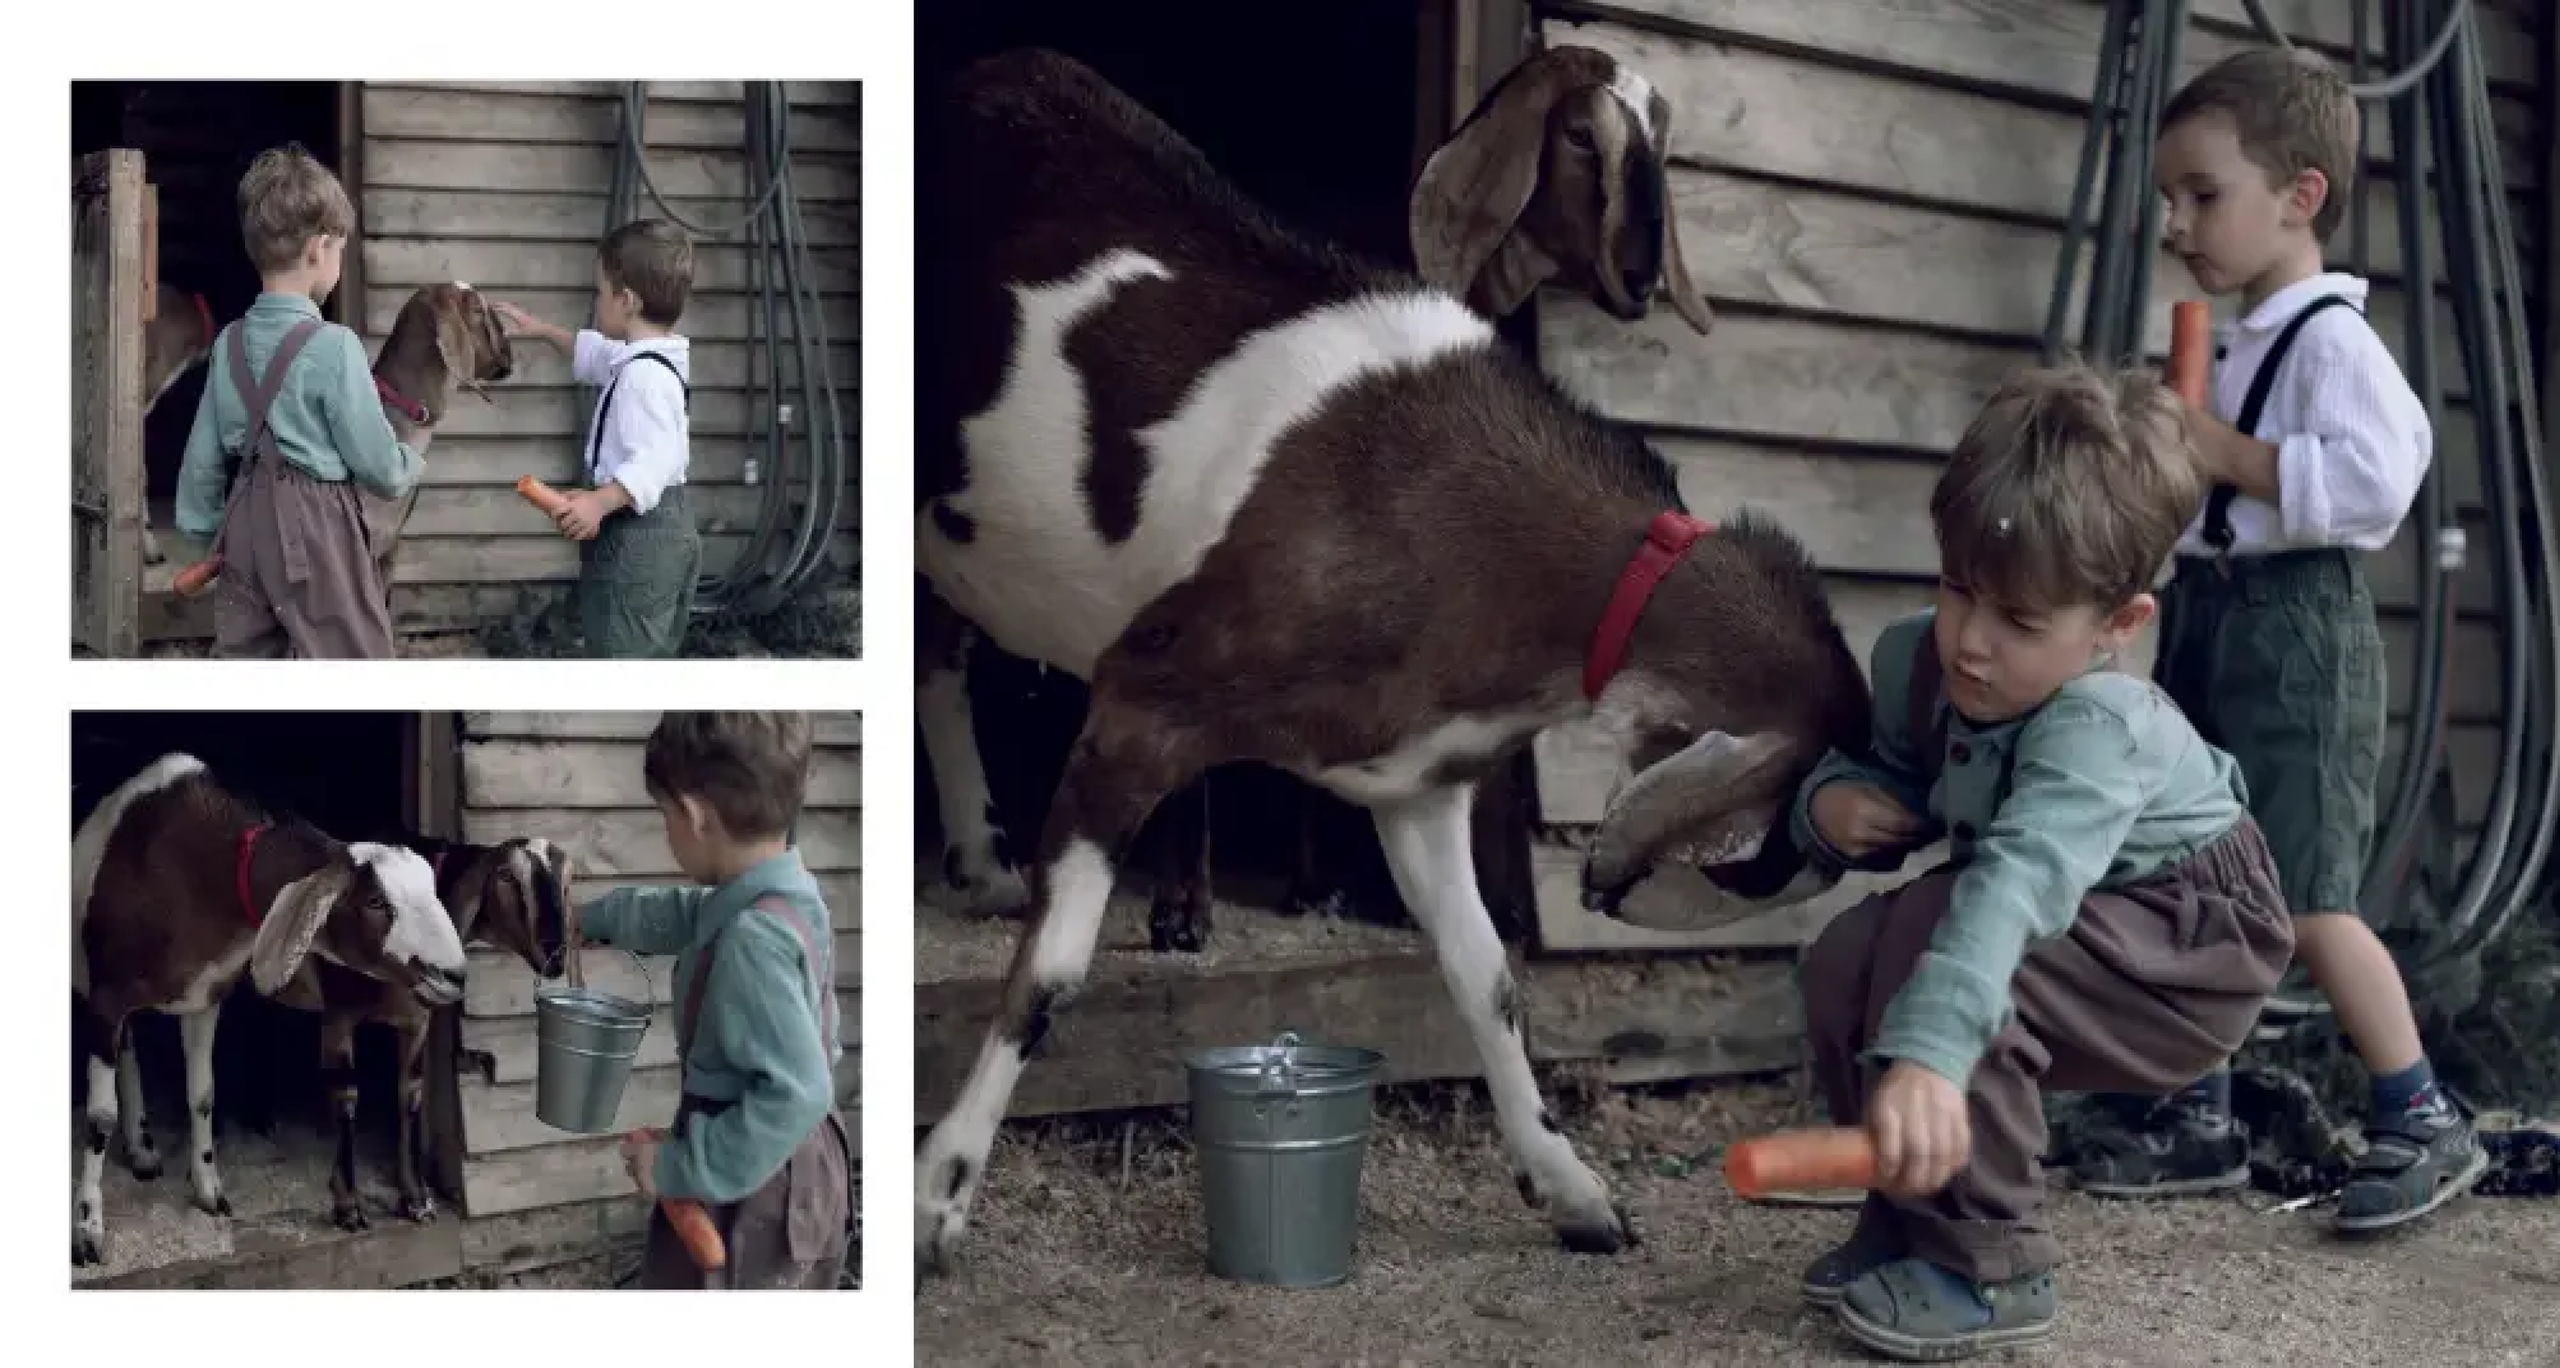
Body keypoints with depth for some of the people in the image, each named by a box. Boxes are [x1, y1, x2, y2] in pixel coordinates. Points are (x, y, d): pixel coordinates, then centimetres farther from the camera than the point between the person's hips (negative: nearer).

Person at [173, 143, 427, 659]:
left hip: (246, 525, 7)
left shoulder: (230, 343, 4)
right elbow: (378, 465, -10)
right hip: (316, 532, -7)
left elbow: (202, 457, 10)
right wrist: (415, 453, 12)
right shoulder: (333, 346, -15)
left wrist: (203, 526, 23)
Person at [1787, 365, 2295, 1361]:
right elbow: (1891, 778, 4)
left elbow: (2020, 881, -52)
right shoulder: (1914, 659, -14)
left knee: (1932, 937, -30)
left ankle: (1989, 1266, -18)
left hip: (2194, 947, -8)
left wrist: (1926, 1052, -67)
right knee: (1845, 960, -9)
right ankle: (1915, 1214, 11)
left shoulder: (2098, 730, -36)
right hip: (2073, 937, 8)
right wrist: (1834, 800, -22)